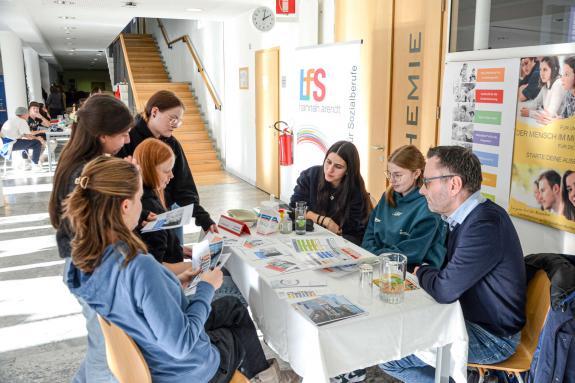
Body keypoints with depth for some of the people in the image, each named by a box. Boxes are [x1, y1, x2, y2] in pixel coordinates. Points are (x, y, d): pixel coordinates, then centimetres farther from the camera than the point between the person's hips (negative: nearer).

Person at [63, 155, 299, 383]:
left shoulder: (83, 260, -13)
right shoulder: (140, 268, -41)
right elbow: (181, 344, -33)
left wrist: (174, 284, 1)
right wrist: (206, 288, -21)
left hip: (146, 358, 7)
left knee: (232, 307, 27)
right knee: (244, 331, 24)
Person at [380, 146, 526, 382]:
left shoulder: (486, 224, -29)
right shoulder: (466, 216, 2)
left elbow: (444, 290, -28)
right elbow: (450, 274, 10)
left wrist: (422, 272, -8)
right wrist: (427, 274, -9)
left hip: (491, 337, -9)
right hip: (469, 315, 9)